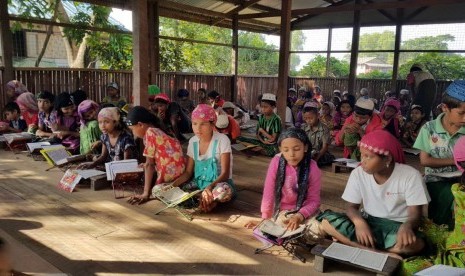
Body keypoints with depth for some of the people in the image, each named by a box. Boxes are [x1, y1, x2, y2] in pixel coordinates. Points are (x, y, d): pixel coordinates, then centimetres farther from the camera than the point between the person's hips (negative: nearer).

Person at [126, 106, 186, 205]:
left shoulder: (150, 132, -10)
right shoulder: (159, 131, 13)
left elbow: (149, 165, -14)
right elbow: (155, 161, 13)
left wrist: (146, 193, -14)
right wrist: (144, 165, 32)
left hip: (171, 181, -9)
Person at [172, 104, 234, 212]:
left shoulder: (222, 140, -14)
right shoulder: (192, 142, 2)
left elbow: (225, 173, -16)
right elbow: (188, 172, 5)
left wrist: (211, 186, -34)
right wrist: (173, 183, -14)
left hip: (219, 183, -5)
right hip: (198, 183, 5)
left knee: (223, 191, -41)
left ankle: (200, 199, -11)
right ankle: (208, 200, -10)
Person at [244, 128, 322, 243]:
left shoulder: (312, 168, -14)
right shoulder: (276, 162, -16)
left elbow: (314, 200, -11)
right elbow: (269, 192, -11)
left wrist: (299, 216, -28)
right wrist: (265, 219, -8)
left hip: (305, 210, 0)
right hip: (282, 210, 0)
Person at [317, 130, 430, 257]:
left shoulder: (411, 176, -12)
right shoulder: (358, 173, -5)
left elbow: (415, 213, -14)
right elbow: (351, 207, -3)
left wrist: (407, 226, -39)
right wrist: (359, 222, -28)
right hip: (368, 222, 3)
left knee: (414, 244, -38)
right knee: (327, 221, -24)